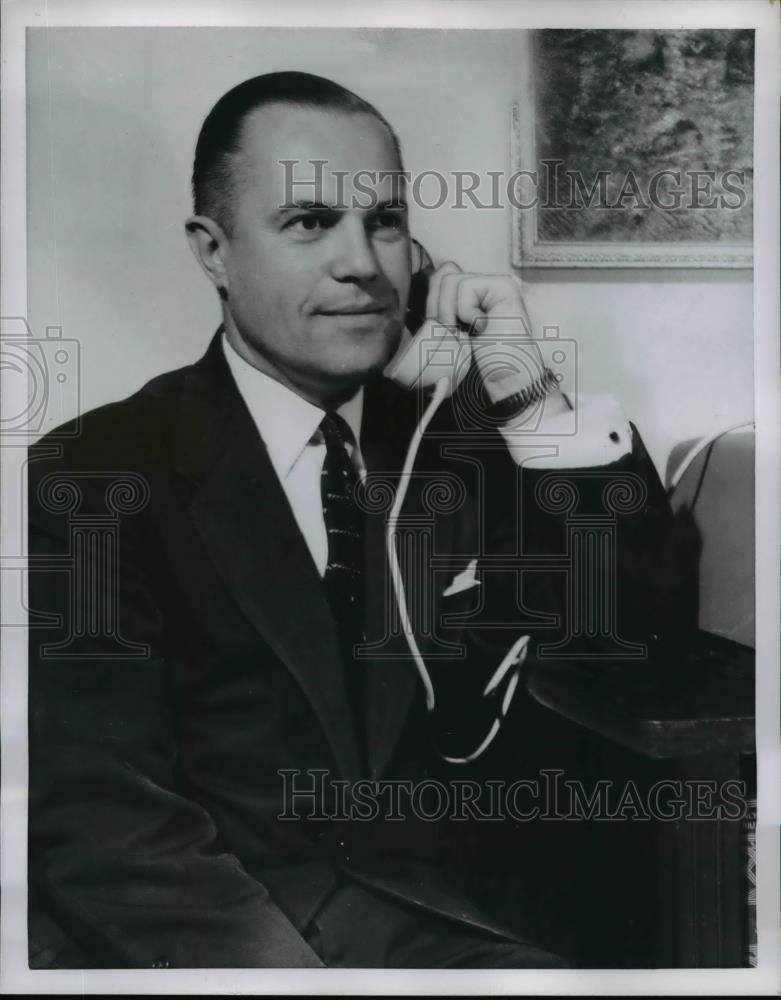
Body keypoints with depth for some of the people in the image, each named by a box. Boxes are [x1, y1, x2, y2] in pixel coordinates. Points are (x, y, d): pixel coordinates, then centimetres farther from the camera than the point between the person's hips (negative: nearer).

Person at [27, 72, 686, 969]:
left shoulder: (448, 435, 7)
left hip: (414, 917, 3)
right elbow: (101, 812, -14)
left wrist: (533, 402, -8)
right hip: (199, 936, -2)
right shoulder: (94, 477, -7)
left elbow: (631, 621, 4)